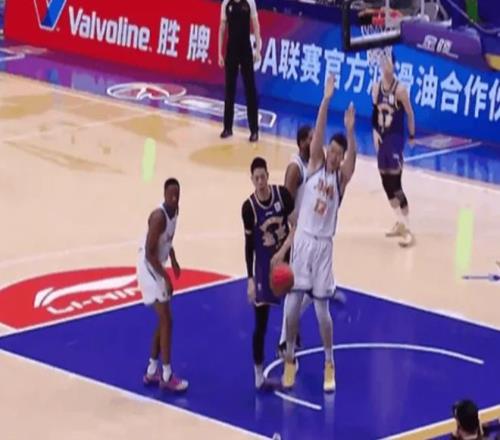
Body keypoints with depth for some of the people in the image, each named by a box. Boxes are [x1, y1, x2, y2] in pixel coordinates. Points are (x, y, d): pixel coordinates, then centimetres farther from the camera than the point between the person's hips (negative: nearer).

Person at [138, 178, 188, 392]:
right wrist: (166, 277, -26)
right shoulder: (159, 216, -26)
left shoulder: (174, 211, 2)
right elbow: (149, 253, -26)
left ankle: (152, 371, 23)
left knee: (163, 321, 15)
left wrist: (173, 261, 9)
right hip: (150, 269, -10)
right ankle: (166, 376, -6)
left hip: (158, 268, 10)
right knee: (166, 320, -10)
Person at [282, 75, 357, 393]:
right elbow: (318, 132, -11)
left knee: (322, 309, 1)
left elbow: (353, 155, -24)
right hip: (302, 239, 2)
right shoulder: (316, 164, 2)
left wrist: (350, 129, -41)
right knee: (292, 306, 2)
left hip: (323, 245, -2)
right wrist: (326, 100, -23)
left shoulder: (342, 176, -3)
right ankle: (290, 360, 19)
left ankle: (329, 365, 17)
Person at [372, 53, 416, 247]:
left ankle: (407, 229, -9)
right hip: (381, 137, 7)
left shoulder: (400, 90, -15)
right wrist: (375, 131, -1)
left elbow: (410, 114, -6)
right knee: (386, 183, 14)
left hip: (396, 138, -7)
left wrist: (412, 136, -1)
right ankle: (400, 222, 30)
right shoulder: (376, 88, 3)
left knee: (395, 183, -11)